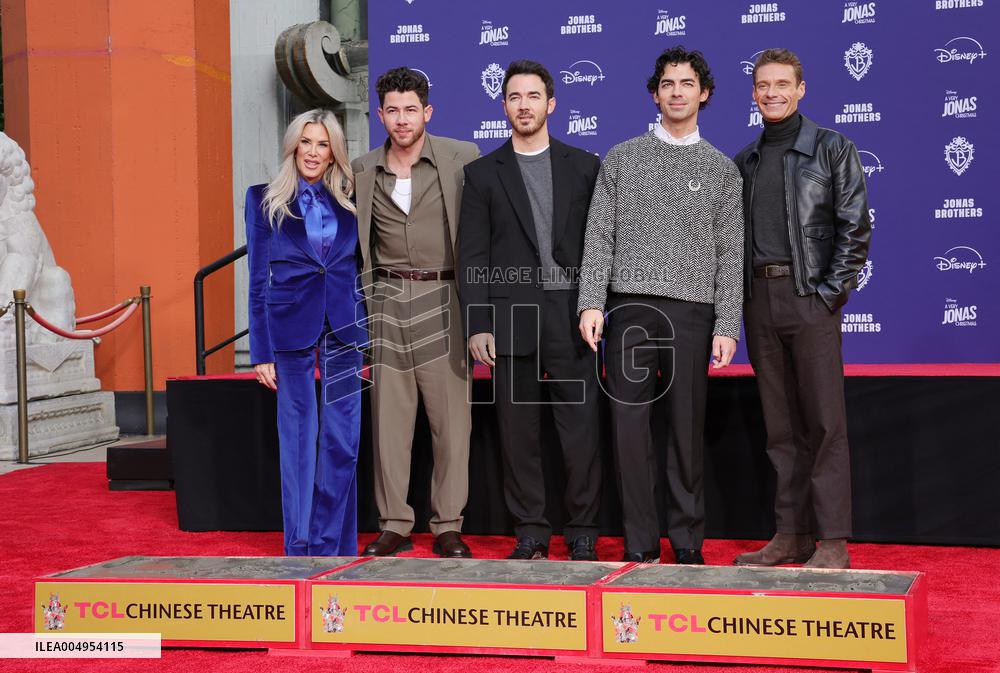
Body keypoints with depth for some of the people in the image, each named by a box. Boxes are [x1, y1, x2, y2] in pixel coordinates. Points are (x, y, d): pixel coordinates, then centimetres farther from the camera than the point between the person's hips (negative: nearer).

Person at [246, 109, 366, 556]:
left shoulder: (349, 200, 10)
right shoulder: (265, 200, 3)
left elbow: (361, 267, 13)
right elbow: (258, 279, 2)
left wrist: (371, 335, 5)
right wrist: (261, 351, -2)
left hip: (344, 329, 3)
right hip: (291, 327, -2)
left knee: (342, 441, 2)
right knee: (299, 439, 1)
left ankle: (333, 545, 12)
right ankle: (299, 546, 11)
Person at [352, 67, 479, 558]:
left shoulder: (462, 159, -1)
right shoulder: (362, 171, 8)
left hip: (442, 297, -3)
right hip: (387, 299, 3)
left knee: (450, 416, -1)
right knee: (388, 417, 4)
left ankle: (448, 526, 8)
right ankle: (394, 525, 11)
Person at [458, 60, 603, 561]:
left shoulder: (584, 166, 10)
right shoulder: (483, 173, 8)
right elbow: (472, 256, 4)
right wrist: (477, 325, -4)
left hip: (571, 316, 0)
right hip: (510, 318, 0)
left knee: (581, 428, -2)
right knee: (519, 433, 4)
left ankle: (582, 531, 9)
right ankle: (529, 531, 13)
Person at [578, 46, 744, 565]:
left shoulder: (721, 169, 9)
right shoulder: (621, 159, 10)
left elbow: (730, 254, 5)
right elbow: (599, 236, 6)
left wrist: (727, 326, -3)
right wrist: (591, 303, -5)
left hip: (691, 312, 0)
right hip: (630, 307, 1)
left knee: (687, 429, 2)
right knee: (629, 425, -2)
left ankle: (687, 542, 12)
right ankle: (640, 542, 6)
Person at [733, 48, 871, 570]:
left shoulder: (832, 149, 1)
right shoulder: (745, 160, 16)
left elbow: (855, 225, -4)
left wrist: (833, 291, -11)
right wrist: (740, 291, 5)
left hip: (810, 296, -5)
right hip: (760, 297, 5)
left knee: (824, 421, -6)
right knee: (780, 424, 7)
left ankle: (832, 541, -5)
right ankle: (791, 534, 11)